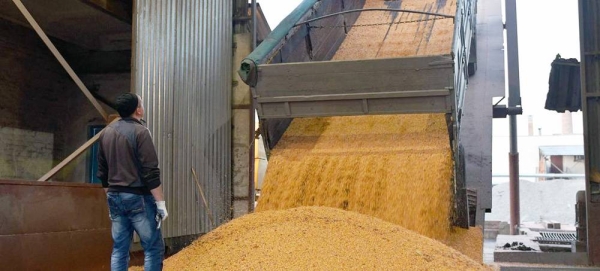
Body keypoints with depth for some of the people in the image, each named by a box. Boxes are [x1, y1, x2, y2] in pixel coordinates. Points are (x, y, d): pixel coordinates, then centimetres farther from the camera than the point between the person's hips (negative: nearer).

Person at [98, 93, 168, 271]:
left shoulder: (107, 132, 11)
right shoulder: (140, 131, -11)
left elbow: (102, 172, 16)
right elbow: (150, 172, -16)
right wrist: (160, 202, -12)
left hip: (115, 196, 7)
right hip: (138, 197, -7)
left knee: (119, 248, 9)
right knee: (153, 247, -1)